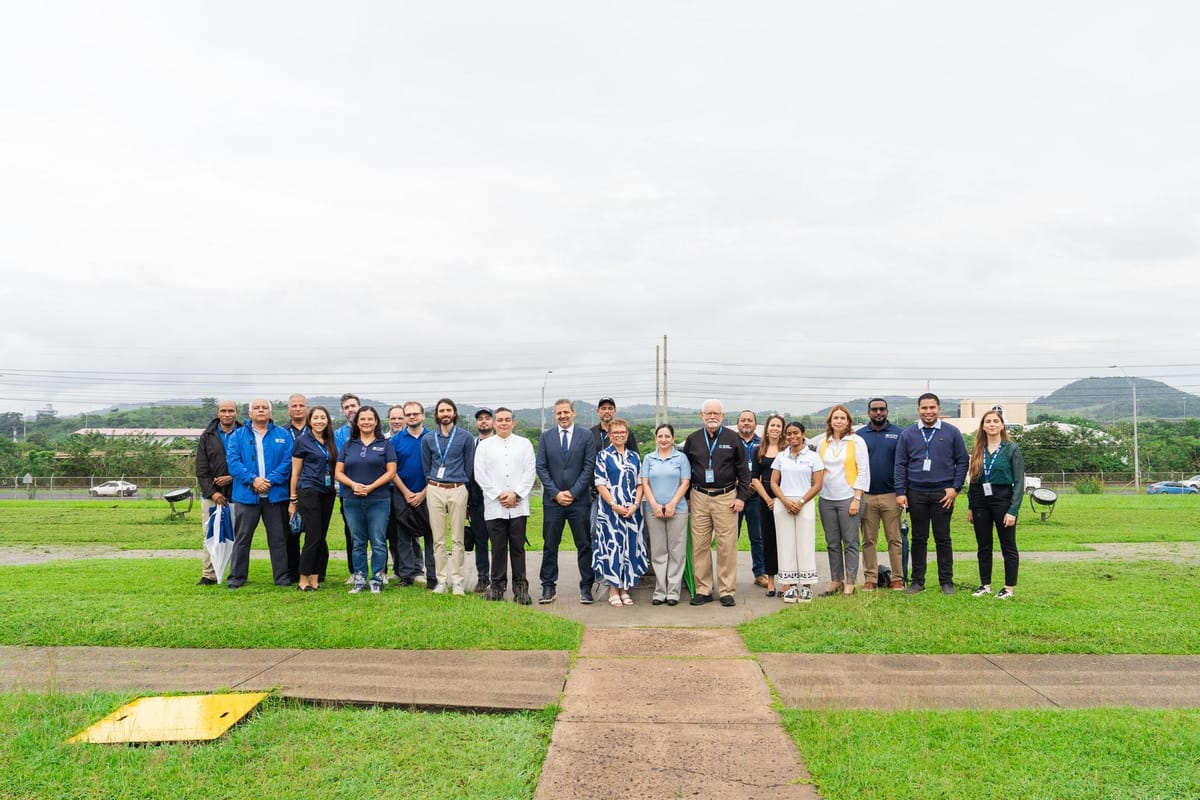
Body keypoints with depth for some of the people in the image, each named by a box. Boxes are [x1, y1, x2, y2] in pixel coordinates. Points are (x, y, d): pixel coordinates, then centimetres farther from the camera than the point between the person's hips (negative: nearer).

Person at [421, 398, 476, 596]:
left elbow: (469, 466, 7)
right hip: (435, 490, 2)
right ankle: (441, 579, 9)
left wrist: (460, 485, 9)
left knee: (457, 539, -1)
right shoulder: (428, 439, 9)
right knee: (438, 539, 3)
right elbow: (426, 467, 17)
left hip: (458, 490, -2)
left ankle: (457, 580, 4)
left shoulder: (466, 437, 2)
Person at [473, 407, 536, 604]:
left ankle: (520, 587, 9)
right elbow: (480, 475, 2)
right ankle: (497, 586, 13)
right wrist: (498, 495, -6)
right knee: (498, 548, 4)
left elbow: (530, 472, 2)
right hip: (494, 506, 0)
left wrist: (515, 494, -8)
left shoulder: (524, 444, 9)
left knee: (518, 547, 3)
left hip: (518, 505, 0)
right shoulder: (484, 445, 8)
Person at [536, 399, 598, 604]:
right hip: (553, 500, 1)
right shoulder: (546, 437, 7)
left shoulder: (586, 437, 3)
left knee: (584, 545, 3)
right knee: (550, 545, 4)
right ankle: (548, 587, 12)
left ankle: (586, 587, 11)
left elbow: (589, 467, -2)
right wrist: (556, 493, -7)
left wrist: (573, 492, -9)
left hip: (579, 499, -1)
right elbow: (541, 467, 3)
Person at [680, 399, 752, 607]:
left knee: (727, 546, -2)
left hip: (726, 498, -2)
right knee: (699, 546, 2)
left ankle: (727, 592, 7)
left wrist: (742, 496, -1)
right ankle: (703, 590, 12)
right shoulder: (692, 440, 9)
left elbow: (743, 471, 6)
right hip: (699, 498, 2)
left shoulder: (733, 439, 4)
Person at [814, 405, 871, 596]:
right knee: (832, 543, 9)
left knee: (850, 543, 0)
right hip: (826, 499, 4)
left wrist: (857, 498, -9)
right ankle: (835, 581, 18)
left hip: (848, 499, -4)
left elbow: (863, 471, -4)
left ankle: (850, 583, 8)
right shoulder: (822, 443, 10)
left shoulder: (857, 441, -1)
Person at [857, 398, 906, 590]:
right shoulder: (859, 435, 8)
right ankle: (870, 578, 13)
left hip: (891, 494, -1)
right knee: (868, 540, 6)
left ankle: (897, 578, 9)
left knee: (894, 539, 2)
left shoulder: (897, 434, 4)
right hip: (866, 495, 2)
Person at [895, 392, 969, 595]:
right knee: (918, 538, 7)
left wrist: (955, 487, -4)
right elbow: (900, 464, 4)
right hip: (916, 493, 1)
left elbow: (962, 461, 4)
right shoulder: (907, 434, 5)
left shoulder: (951, 433, 3)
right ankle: (917, 581, 15)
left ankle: (947, 581, 14)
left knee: (943, 539, 4)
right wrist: (900, 492, -3)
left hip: (942, 494, -1)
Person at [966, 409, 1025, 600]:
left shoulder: (1012, 449, -4)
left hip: (1002, 498, -4)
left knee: (1008, 546, 5)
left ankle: (1010, 588, 14)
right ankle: (985, 585, 20)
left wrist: (1013, 510, -14)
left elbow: (1019, 482, -7)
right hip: (980, 500, 4)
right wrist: (970, 507, 10)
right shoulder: (977, 450, 9)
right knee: (983, 546, 10)